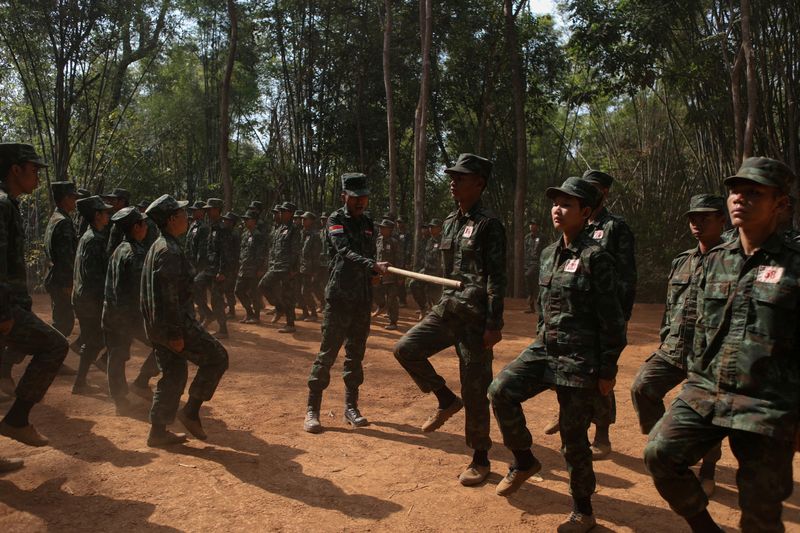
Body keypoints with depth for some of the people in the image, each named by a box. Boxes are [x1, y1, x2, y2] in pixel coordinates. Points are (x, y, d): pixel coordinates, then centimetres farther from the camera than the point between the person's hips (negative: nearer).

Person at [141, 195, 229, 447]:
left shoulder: (158, 246, 15)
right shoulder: (170, 250, -18)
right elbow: (170, 295, -23)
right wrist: (176, 333, -22)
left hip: (156, 325, 10)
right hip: (174, 323, -10)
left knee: (174, 375, 16)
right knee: (216, 357, 1)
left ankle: (158, 431, 22)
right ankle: (191, 411, 5)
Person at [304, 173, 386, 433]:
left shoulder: (367, 224, 13)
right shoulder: (336, 220, -5)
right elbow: (345, 251, -22)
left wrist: (369, 297, 11)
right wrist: (373, 265, -36)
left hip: (362, 299, 6)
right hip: (339, 297, -6)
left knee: (356, 354, 11)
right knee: (327, 353, -4)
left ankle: (351, 407, 21)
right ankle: (312, 410, 4)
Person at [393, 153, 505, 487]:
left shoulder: (489, 224, -10)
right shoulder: (450, 222, 13)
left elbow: (497, 278, -15)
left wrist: (494, 325, -18)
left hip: (475, 316, -7)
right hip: (446, 309, 7)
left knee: (475, 390, 1)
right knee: (406, 348, -8)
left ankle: (480, 458, 20)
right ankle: (446, 400, 13)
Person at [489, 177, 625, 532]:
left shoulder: (595, 257, -13)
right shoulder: (549, 253, 10)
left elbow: (611, 319, -12)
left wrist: (608, 370, -12)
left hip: (579, 360, -7)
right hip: (543, 349, 7)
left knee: (573, 437, 3)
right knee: (501, 390, -11)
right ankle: (524, 461, 12)